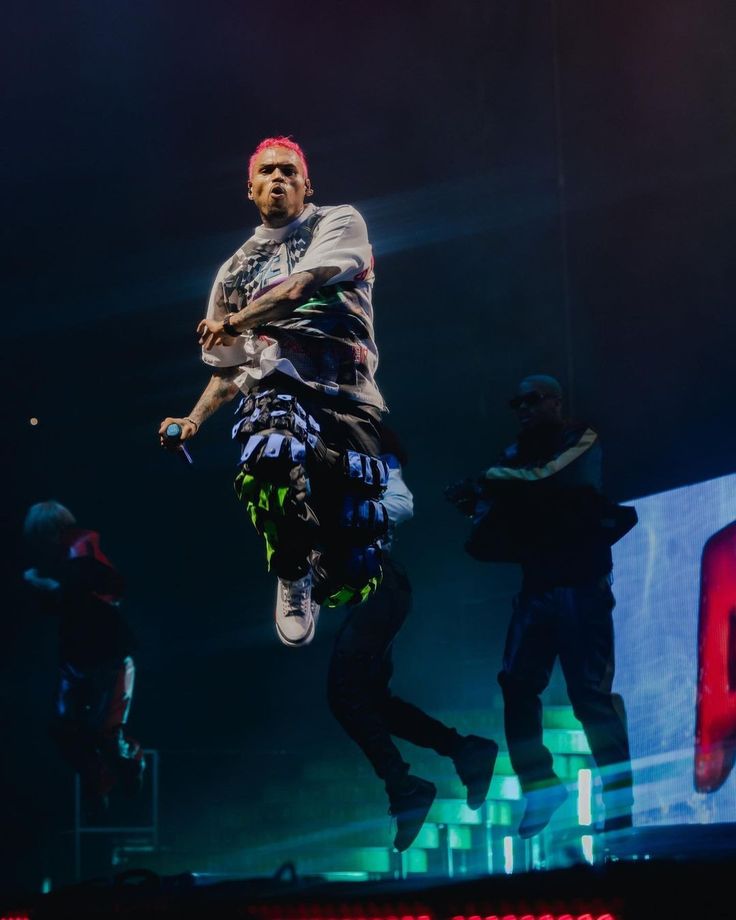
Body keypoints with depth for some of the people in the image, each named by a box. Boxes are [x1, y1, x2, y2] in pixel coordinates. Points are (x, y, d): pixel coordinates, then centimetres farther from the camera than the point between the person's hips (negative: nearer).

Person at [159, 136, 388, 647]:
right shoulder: (235, 270, 27)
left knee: (352, 576, -13)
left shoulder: (339, 223, 14)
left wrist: (232, 322, 2)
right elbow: (229, 366, 29)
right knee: (272, 461, -39)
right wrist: (195, 418, 12)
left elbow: (306, 284, -5)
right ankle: (293, 577, -13)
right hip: (276, 383, 2)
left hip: (347, 392, -2)